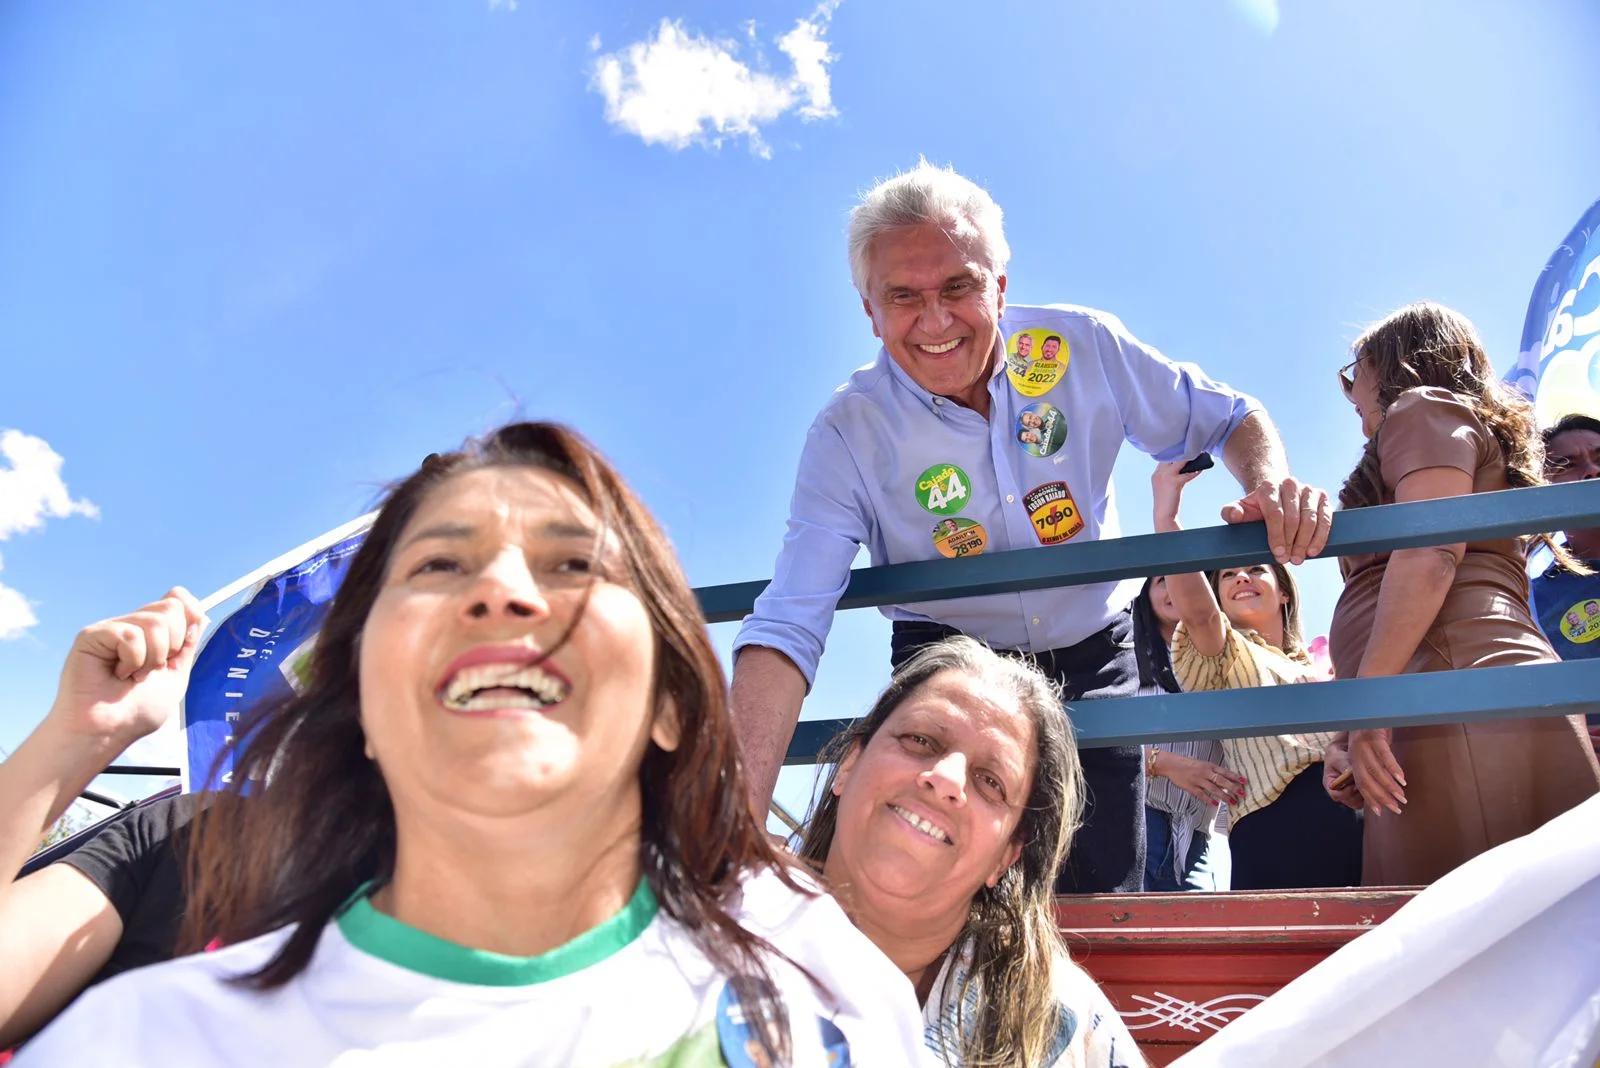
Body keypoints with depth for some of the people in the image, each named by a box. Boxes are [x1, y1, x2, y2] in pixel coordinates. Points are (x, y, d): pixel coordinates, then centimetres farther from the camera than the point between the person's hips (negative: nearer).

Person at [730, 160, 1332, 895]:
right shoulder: (847, 435, -19)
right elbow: (786, 629, -27)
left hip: (1092, 662, 2)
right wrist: (738, 825, -38)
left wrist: (1272, 484, -23)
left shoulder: (1084, 348, -13)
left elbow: (1228, 419, 2)